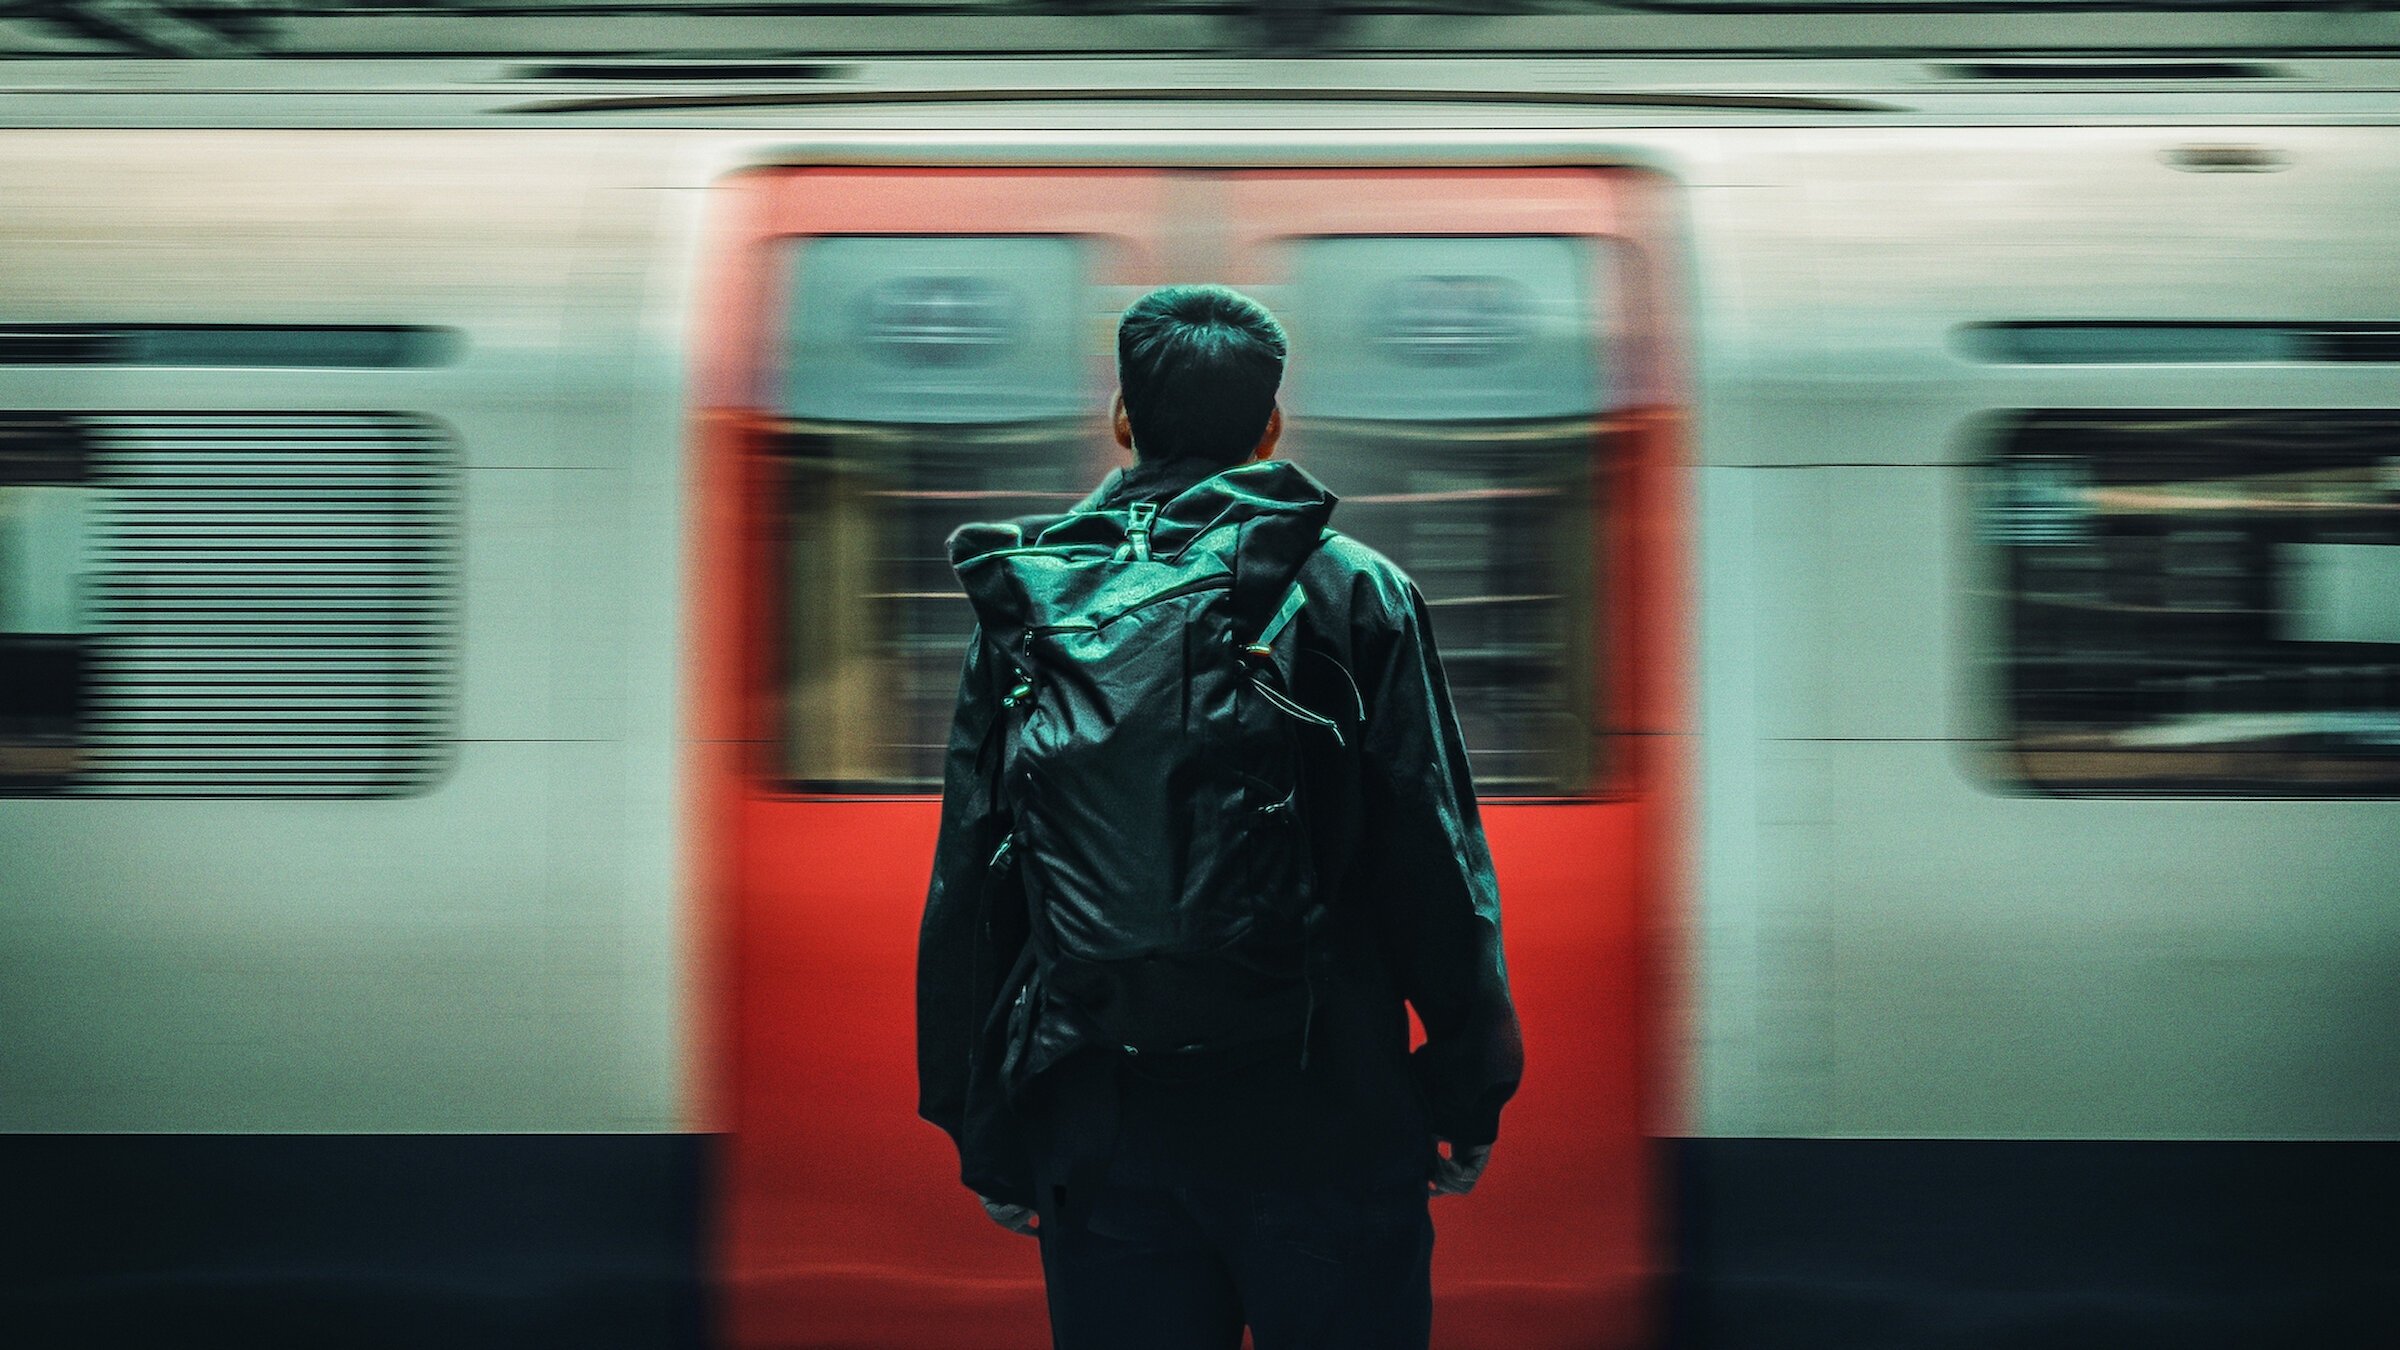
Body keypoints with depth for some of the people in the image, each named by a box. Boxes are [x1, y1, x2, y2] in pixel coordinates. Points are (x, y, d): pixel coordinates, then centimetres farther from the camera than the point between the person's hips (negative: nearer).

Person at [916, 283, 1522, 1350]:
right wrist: (1469, 1098, 4)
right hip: (1325, 1119, -2)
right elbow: (1434, 865, -4)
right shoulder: (1360, 595, -2)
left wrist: (984, 1135, 12)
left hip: (1099, 1134, 2)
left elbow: (965, 882, 5)